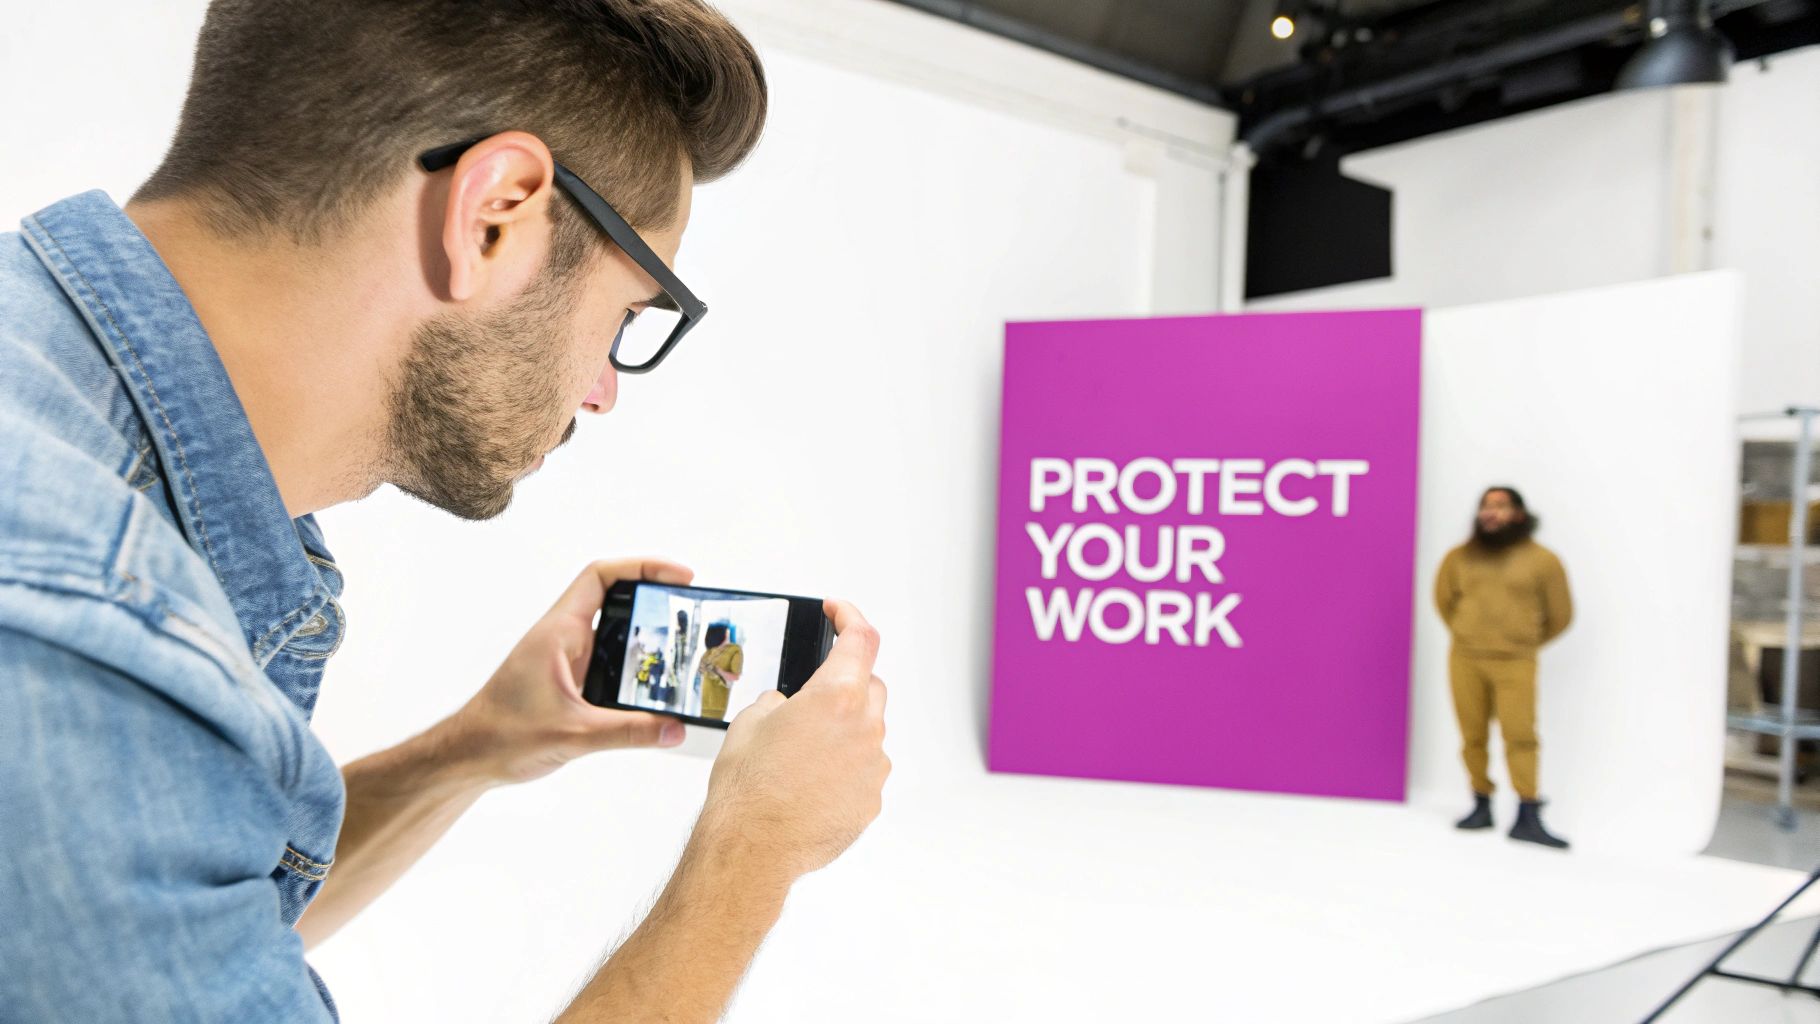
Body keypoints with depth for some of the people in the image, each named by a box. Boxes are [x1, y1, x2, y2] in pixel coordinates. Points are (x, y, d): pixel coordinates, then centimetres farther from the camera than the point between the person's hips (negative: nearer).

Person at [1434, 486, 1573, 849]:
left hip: (1515, 662, -2)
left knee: (1520, 736, -9)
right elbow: (1444, 599, 21)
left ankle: (1528, 818, -7)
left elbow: (1560, 614, 10)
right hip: (1465, 659, 2)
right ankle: (1481, 807, 14)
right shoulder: (1460, 557, 3)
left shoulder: (1541, 560, -1)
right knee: (1473, 737, 4)